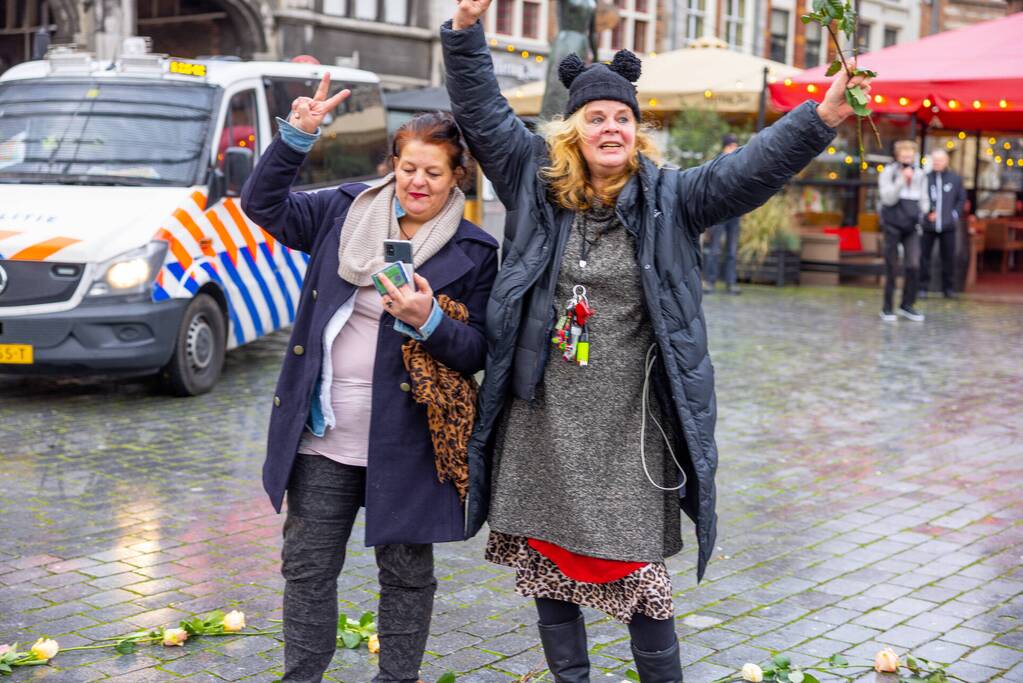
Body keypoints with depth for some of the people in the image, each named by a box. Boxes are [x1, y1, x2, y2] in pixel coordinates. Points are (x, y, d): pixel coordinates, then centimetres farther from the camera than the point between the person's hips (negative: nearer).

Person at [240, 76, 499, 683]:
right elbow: (264, 204, 1)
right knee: (308, 566, 11)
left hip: (405, 442, -2)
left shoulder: (473, 252, -4)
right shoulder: (345, 211, 4)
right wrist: (297, 136, -11)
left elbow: (476, 352, -5)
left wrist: (428, 321, -24)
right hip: (324, 434, 3)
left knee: (407, 571, 11)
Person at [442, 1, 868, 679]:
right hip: (543, 423, 2)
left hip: (629, 431, -2)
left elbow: (751, 169, -11)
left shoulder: (670, 198, 1)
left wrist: (823, 117, -24)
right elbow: (482, 112, 3)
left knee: (639, 569, 0)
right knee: (549, 562, 12)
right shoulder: (538, 184, 4)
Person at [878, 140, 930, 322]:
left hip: (912, 227, 3)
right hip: (892, 226, -3)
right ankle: (887, 308, 10)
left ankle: (907, 305, 4)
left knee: (914, 266, -8)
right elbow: (888, 198, -13)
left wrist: (921, 214, 3)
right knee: (892, 269, 0)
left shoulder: (920, 175, 9)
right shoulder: (888, 173, -2)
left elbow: (924, 201, 18)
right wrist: (902, 179, -20)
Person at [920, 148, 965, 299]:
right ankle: (922, 287, 9)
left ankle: (948, 288, 17)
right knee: (923, 256, -1)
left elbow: (962, 199, 12)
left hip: (948, 225, 2)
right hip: (927, 224, -2)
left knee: (949, 257, 7)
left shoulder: (955, 178, 4)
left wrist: (955, 214, 1)